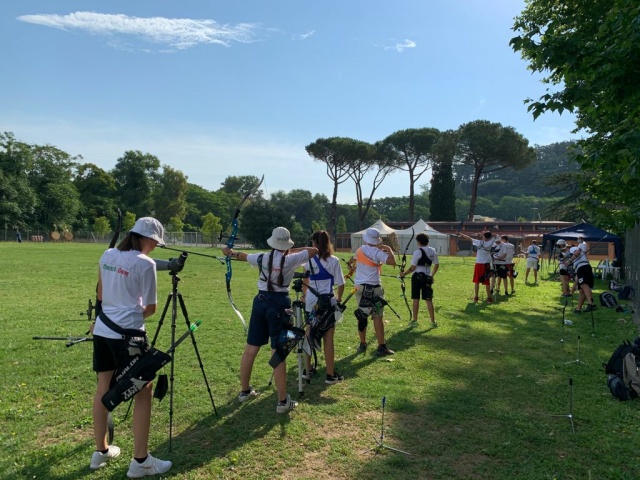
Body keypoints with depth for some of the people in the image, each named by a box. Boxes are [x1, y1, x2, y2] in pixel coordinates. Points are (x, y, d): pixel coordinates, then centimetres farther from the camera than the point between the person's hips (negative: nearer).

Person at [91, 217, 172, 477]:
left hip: (102, 330, 8)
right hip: (127, 334, -8)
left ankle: (100, 451, 32)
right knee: (143, 392, 3)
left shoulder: (107, 255, 7)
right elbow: (151, 307, -7)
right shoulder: (145, 263, -13)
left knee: (103, 388, 17)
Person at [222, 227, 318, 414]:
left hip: (261, 302, 5)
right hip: (280, 305, -5)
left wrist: (230, 252, 44)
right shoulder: (289, 260, -11)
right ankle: (283, 402, 4)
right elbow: (314, 250, -1)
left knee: (250, 349, 14)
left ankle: (245, 391, 31)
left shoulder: (262, 258, 3)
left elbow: (242, 256, 24)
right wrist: (293, 251, 7)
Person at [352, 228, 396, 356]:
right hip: (373, 288, -6)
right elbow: (392, 261, -22)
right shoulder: (376, 252, -13)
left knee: (362, 316, 13)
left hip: (359, 287, 6)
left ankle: (362, 344, 21)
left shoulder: (359, 251, 8)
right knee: (377, 317, -3)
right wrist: (389, 249, -3)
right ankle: (381, 347, -4)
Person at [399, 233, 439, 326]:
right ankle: (433, 321, 10)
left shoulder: (417, 252, -13)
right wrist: (432, 275, 22)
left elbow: (413, 267, -14)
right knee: (429, 300, 9)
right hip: (427, 277, 5)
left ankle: (414, 320, 12)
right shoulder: (433, 251, 4)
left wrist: (404, 273, 0)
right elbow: (436, 265, 10)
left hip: (417, 276, -5)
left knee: (416, 299, 5)